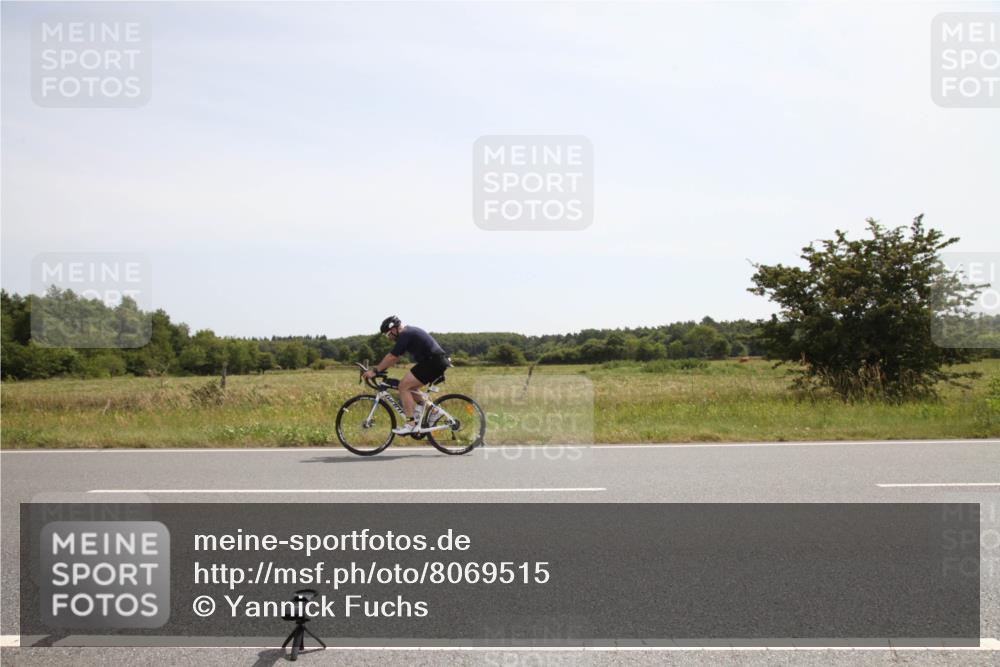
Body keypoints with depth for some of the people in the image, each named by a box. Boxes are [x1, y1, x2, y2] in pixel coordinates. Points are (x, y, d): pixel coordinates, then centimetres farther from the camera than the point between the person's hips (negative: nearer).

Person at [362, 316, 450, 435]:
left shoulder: (405, 335, -12)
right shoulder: (409, 331, 19)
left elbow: (391, 357, -13)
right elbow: (394, 357, 26)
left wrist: (375, 370, -7)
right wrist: (380, 368, 22)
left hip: (432, 362, -10)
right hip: (438, 362, 10)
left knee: (404, 386, -8)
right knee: (410, 387, 16)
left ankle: (411, 424, -9)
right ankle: (430, 409, 12)